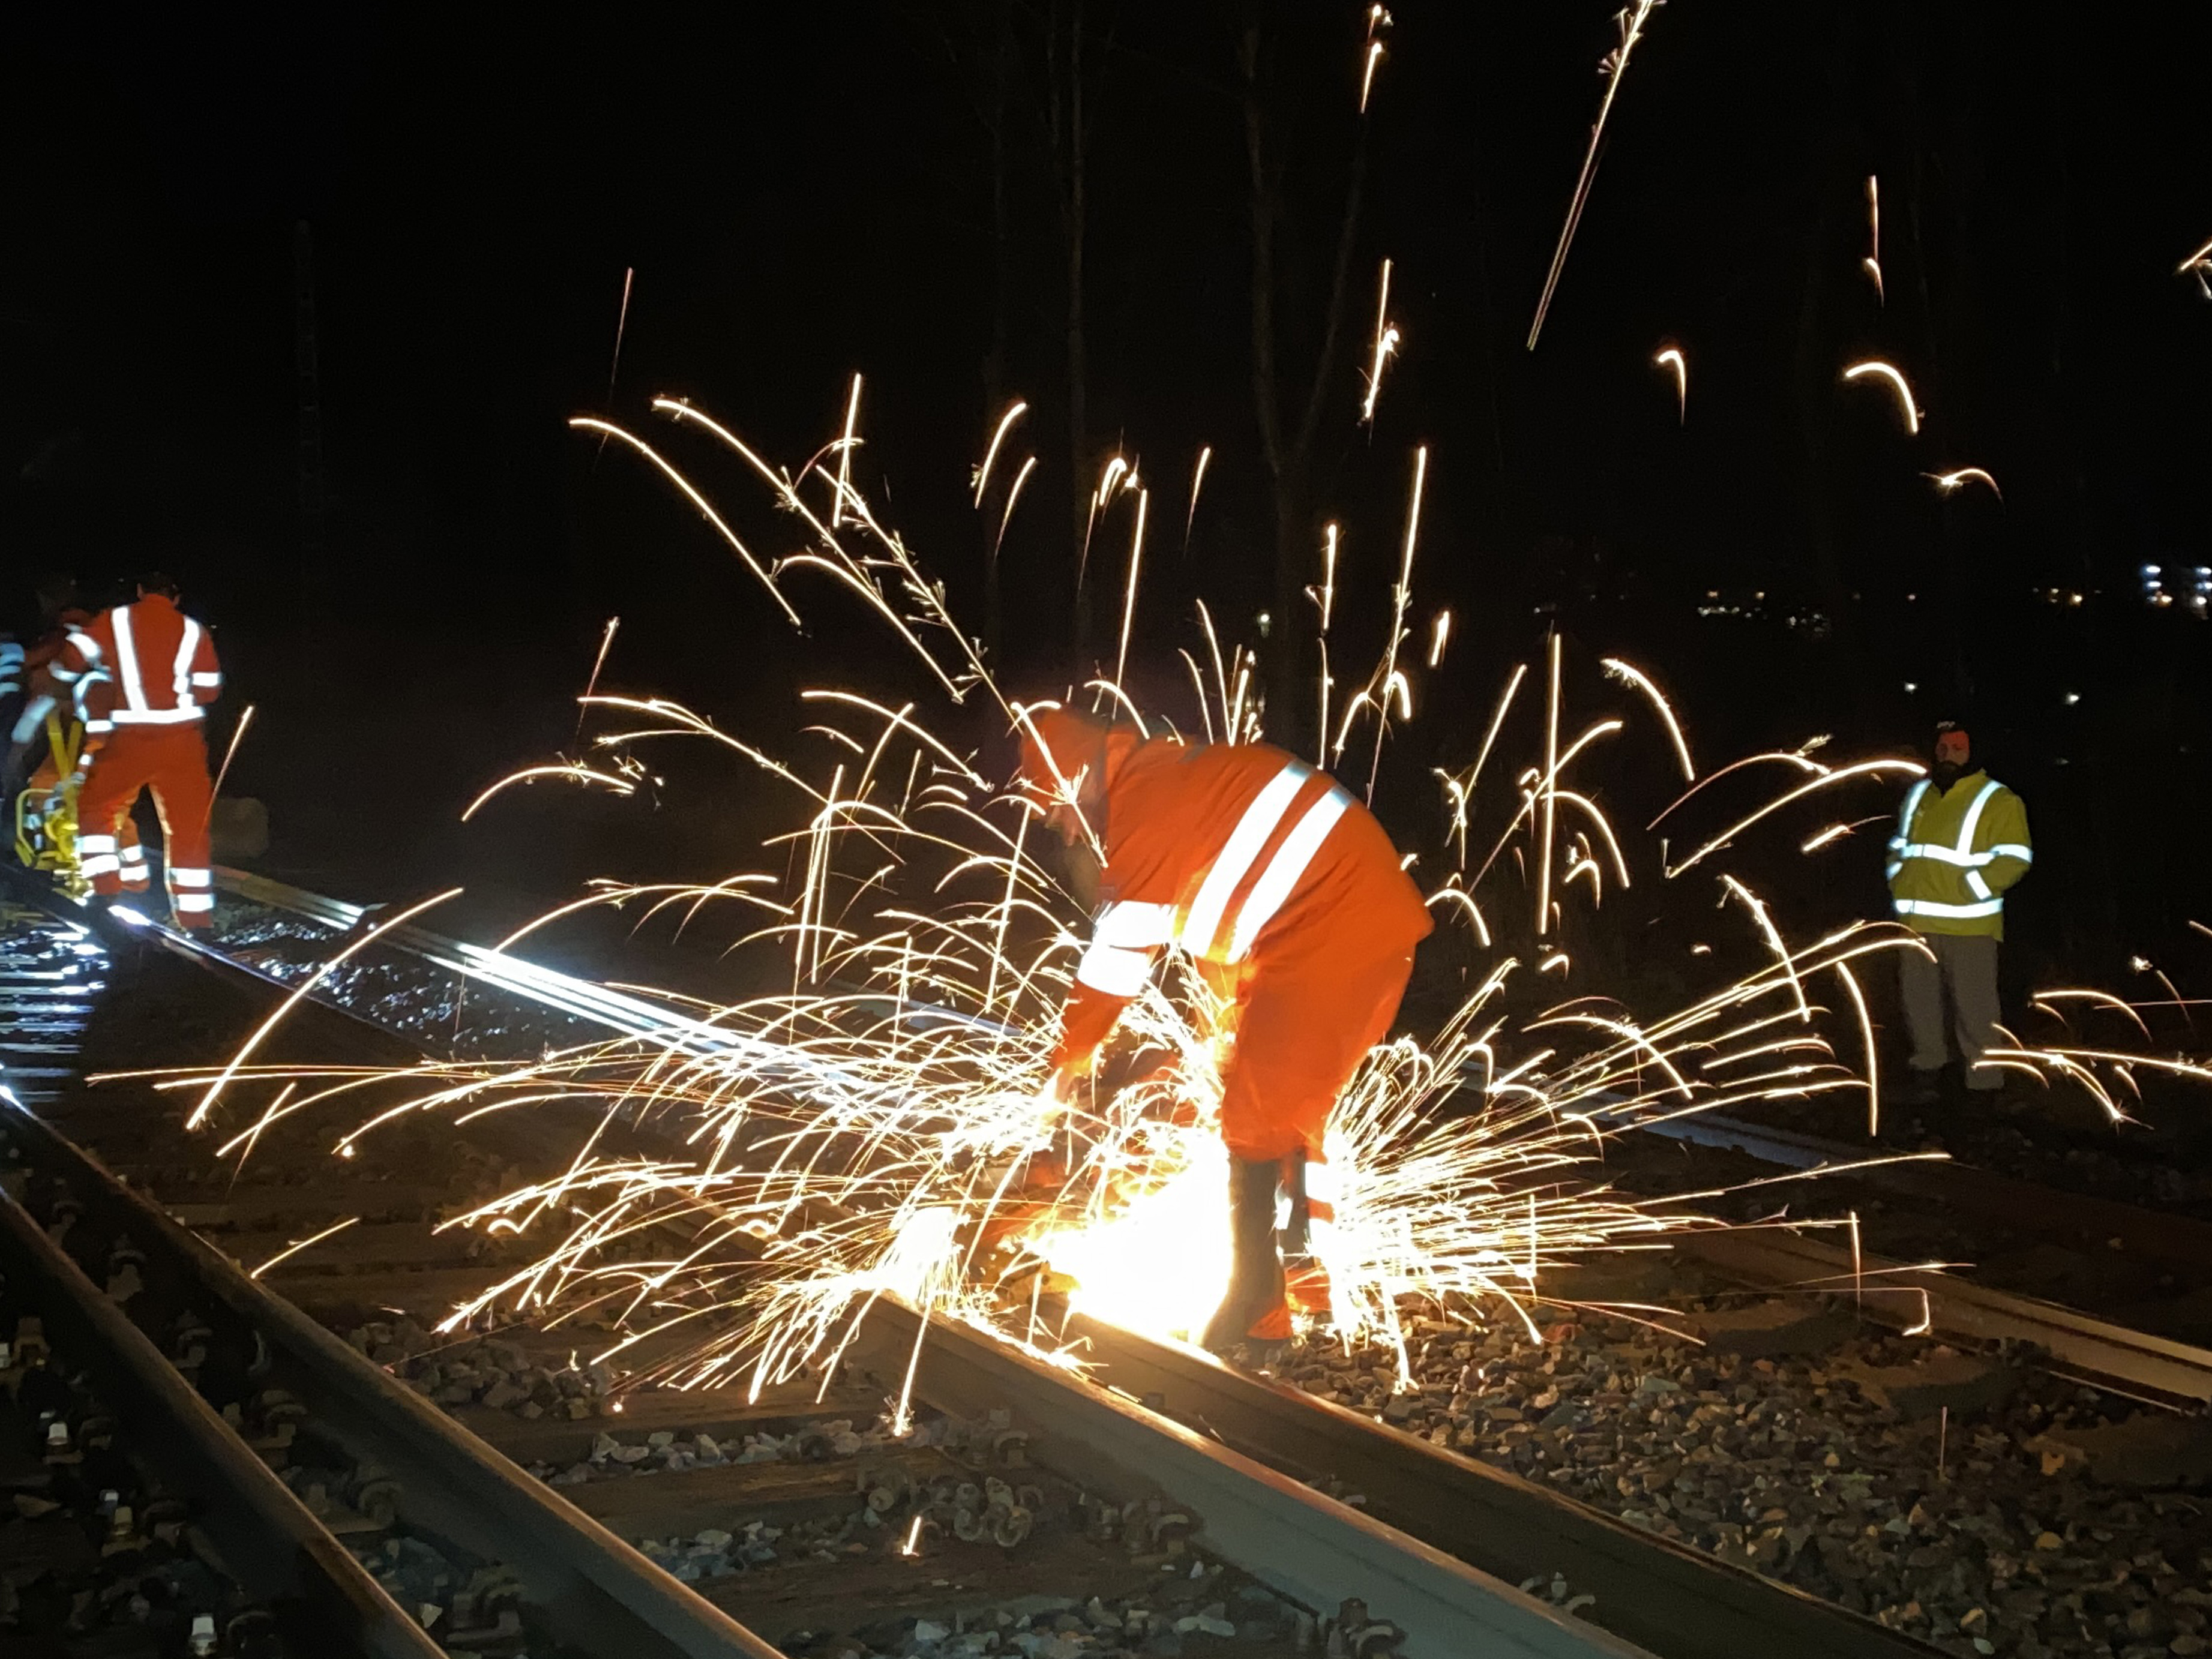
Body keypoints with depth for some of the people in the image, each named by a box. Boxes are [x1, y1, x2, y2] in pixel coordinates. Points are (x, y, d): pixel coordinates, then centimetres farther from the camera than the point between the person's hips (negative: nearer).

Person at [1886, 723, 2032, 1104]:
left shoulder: (1999, 801, -4)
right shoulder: (1918, 795, 15)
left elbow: (2014, 858, -11)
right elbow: (1899, 846, 25)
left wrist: (1970, 891, -18)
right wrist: (1899, 885, 9)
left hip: (1969, 926, -6)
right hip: (1916, 922, 6)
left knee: (1974, 1008, -3)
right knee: (1920, 1002, 13)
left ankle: (1985, 1086, 5)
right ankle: (1925, 1075, 27)